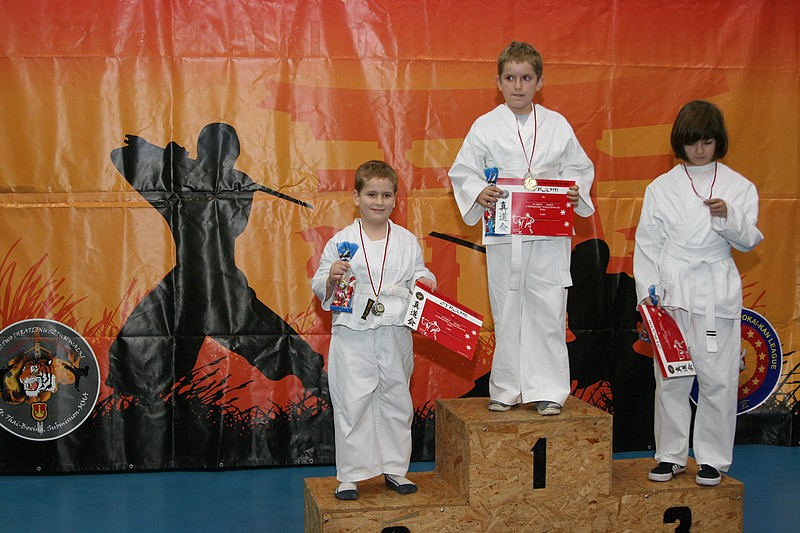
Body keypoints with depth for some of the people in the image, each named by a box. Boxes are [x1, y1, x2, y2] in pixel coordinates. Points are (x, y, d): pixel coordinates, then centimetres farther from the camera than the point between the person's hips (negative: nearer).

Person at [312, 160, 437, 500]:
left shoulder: (407, 241, 7)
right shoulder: (341, 241, 0)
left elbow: (418, 275, 15)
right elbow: (320, 289, 3)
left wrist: (424, 282, -6)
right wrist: (331, 279, -18)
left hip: (395, 335, 3)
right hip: (352, 335, -2)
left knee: (396, 401, 10)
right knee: (351, 404, -1)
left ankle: (395, 468, 25)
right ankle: (350, 475, 11)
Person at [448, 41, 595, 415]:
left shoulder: (557, 125, 7)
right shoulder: (485, 127, 4)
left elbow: (580, 167, 15)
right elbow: (462, 171, 6)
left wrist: (575, 191, -5)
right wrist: (479, 193, -13)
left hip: (549, 233, 1)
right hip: (503, 233, 0)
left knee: (548, 311, 0)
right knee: (506, 313, 5)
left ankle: (547, 389, 10)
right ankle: (507, 389, 17)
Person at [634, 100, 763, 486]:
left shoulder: (738, 186, 6)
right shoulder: (661, 188, 7)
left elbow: (749, 241, 2)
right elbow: (647, 243, 6)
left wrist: (729, 217, -17)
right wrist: (647, 291, -2)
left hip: (717, 295, 0)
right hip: (673, 292, 1)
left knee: (717, 378, 0)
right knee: (670, 377, 4)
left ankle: (712, 458, 12)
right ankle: (671, 455, 16)